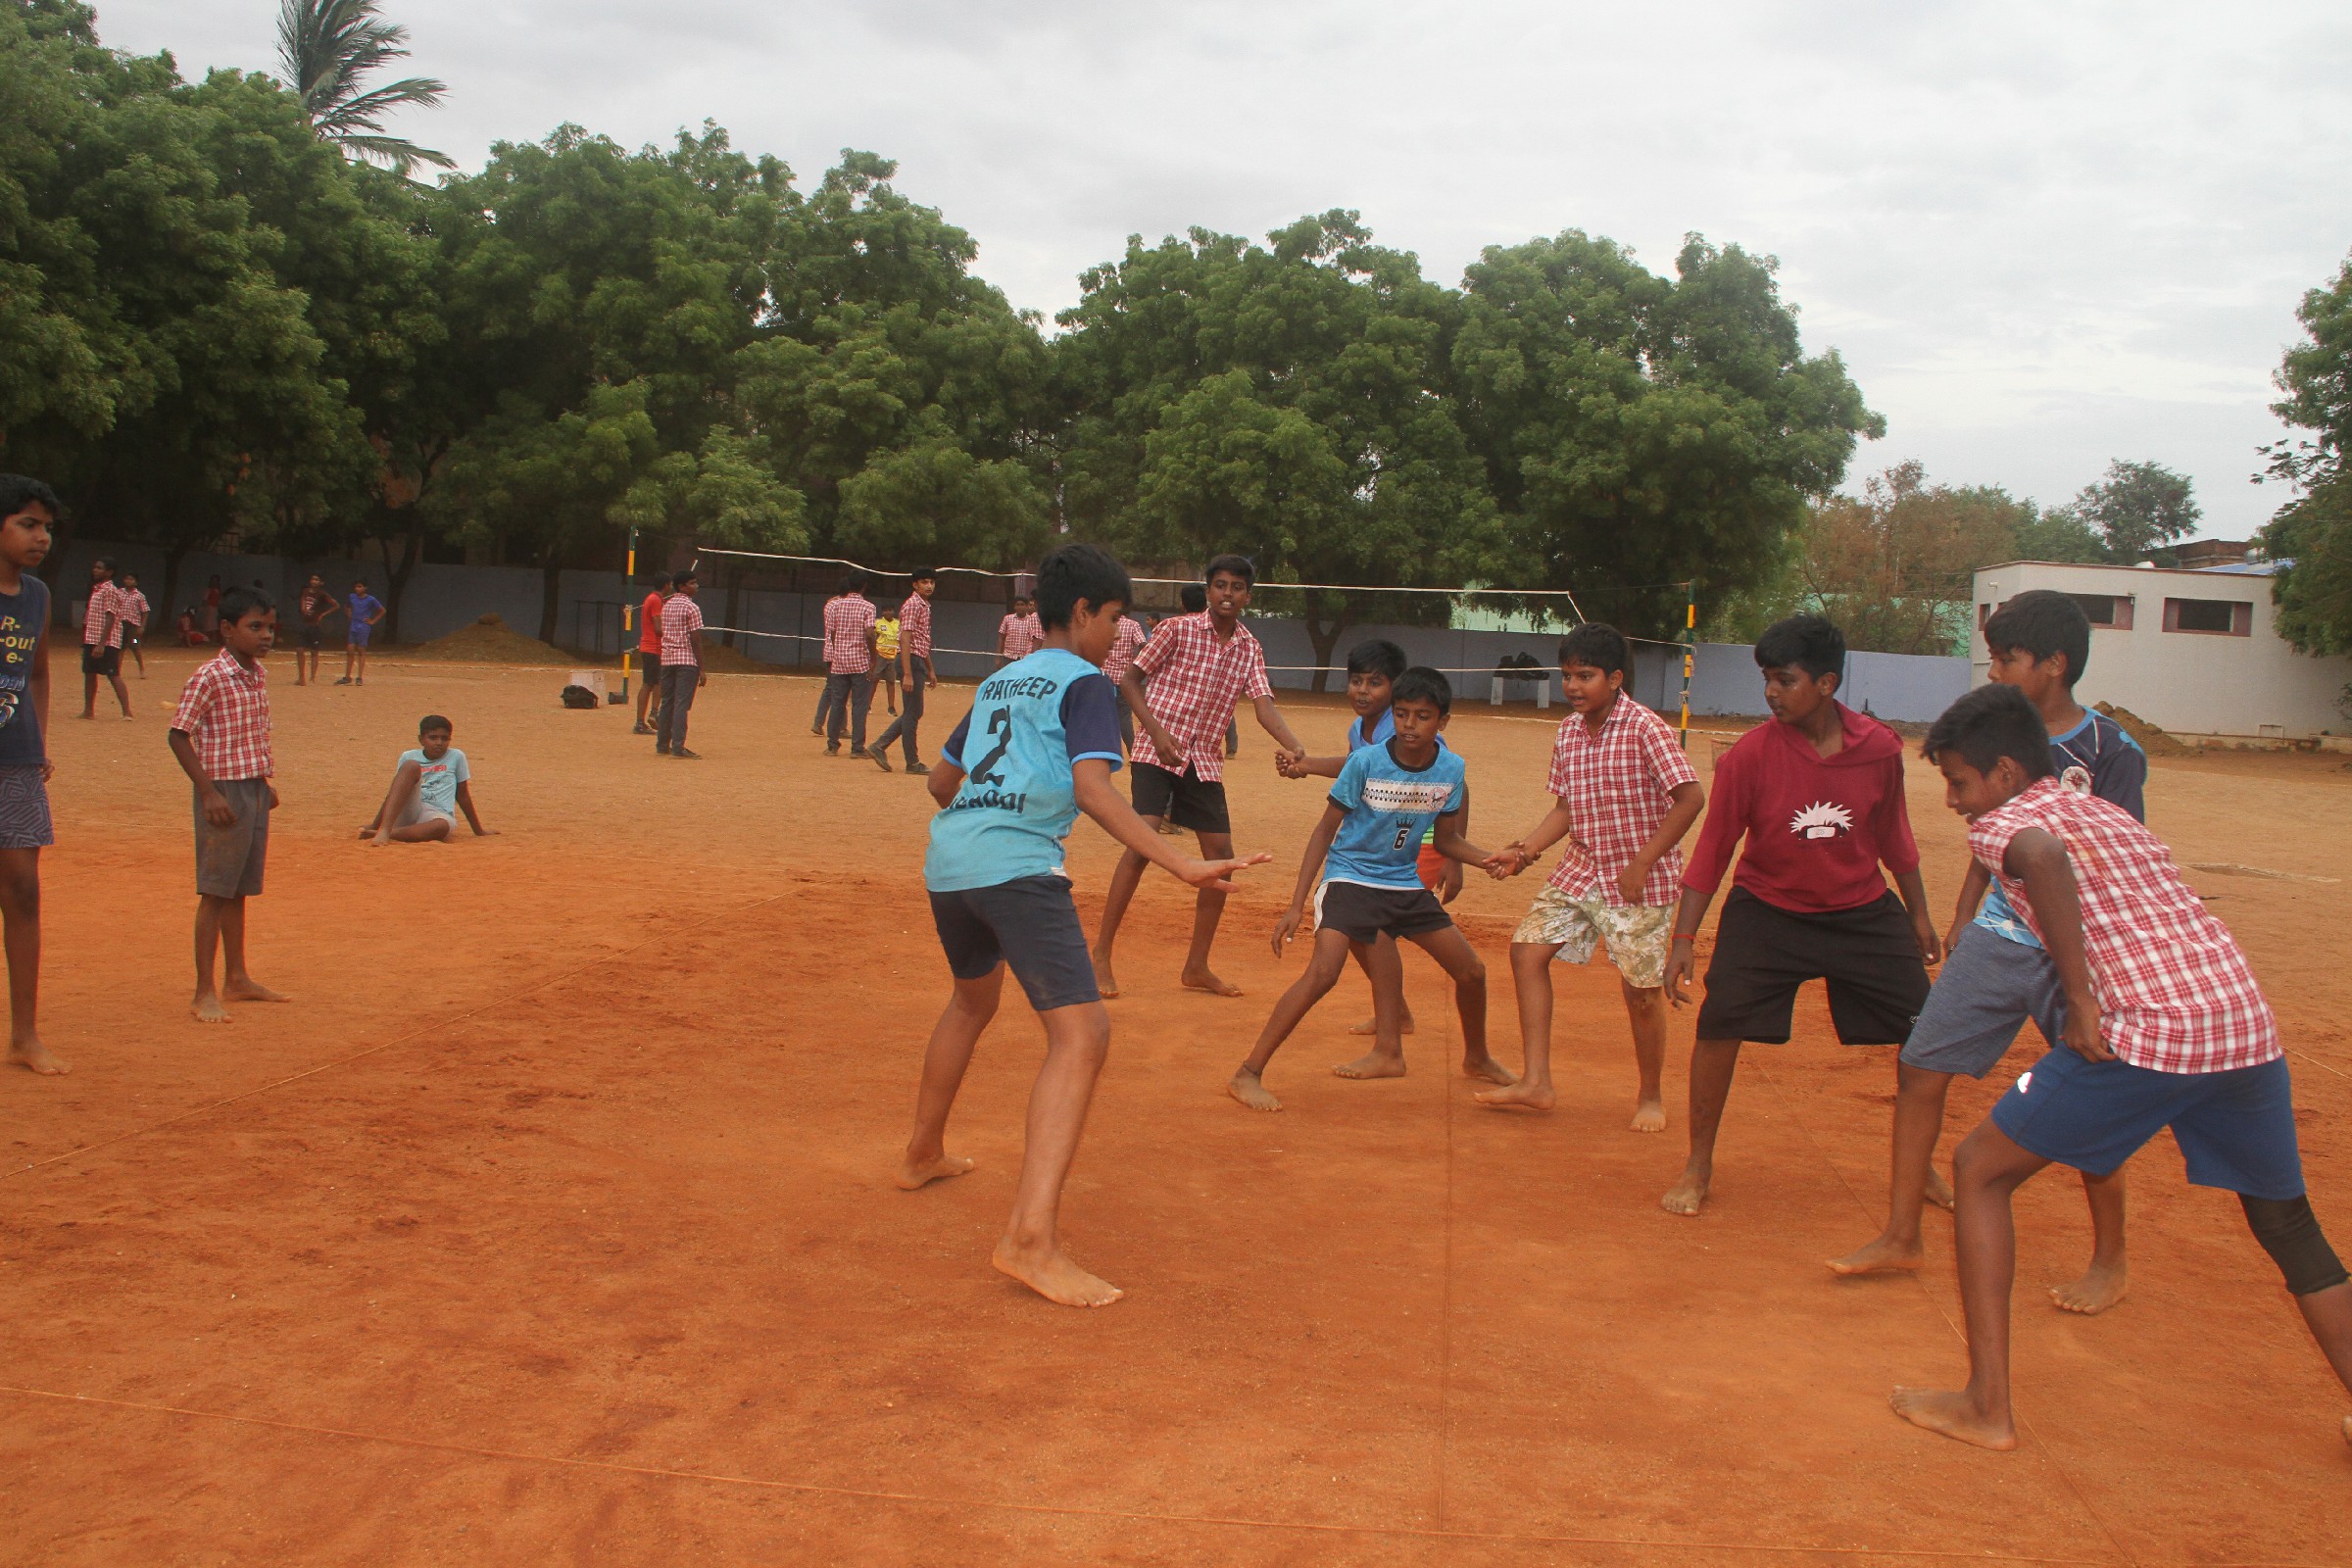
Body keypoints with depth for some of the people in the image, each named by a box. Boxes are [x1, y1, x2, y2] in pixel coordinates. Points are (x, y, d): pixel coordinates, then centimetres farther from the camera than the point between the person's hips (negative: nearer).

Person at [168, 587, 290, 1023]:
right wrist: (208, 792, -19)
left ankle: (237, 979, 27)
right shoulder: (209, 677, -14)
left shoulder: (258, 674, 9)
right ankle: (204, 993, 3)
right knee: (215, 892, -3)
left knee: (239, 890, 16)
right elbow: (179, 736, -15)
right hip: (223, 792, -8)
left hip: (255, 790, 8)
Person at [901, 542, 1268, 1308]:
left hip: (947, 862, 9)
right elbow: (1092, 789, -16)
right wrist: (1180, 864, -23)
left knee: (974, 998, 33)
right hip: (1017, 869, -9)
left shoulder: (998, 682, 23)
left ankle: (923, 1154, 51)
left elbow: (942, 779, 32)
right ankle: (1031, 1235, -28)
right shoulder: (1083, 683, 0)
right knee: (1081, 1032, -14)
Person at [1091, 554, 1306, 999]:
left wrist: (1293, 746, -25)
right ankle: (1101, 954, -12)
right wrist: (1157, 731, -16)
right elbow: (1132, 679, -2)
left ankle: (1196, 967, 15)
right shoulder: (1177, 629, -6)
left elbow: (1263, 704, -5)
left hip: (1205, 760, 5)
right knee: (1143, 842, -20)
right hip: (1158, 753, -5)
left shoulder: (1250, 649, 6)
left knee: (1221, 859, 2)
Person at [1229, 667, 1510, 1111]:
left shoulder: (1452, 770, -6)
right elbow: (1325, 830, -10)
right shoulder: (1366, 762, -17)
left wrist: (1491, 859, -11)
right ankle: (1247, 1075, -21)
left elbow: (1446, 839, 8)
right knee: (1324, 972, -27)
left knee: (1471, 971, 8)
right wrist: (1296, 905, -15)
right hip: (1349, 878, -5)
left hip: (1405, 883, 5)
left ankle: (1477, 1060, 37)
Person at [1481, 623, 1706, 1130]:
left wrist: (1641, 865, -21)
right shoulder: (1568, 731, 4)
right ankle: (1536, 1082, 6)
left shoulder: (1645, 729, -17)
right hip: (1581, 869, 7)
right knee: (1528, 948, -1)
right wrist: (1527, 848, -5)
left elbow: (1691, 798, -21)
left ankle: (1652, 1098, 21)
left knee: (1640, 988, -1)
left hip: (1639, 879, -7)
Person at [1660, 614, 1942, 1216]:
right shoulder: (1749, 755, -17)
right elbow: (1713, 849, -10)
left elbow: (1893, 835, 5)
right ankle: (1698, 1167, 5)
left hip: (1864, 913, 2)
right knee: (1719, 1026, -13)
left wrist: (1918, 914, 12)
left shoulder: (1880, 747, -11)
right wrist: (1683, 940, -12)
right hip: (1768, 911, -2)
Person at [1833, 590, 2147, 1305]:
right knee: (1919, 1069, 3)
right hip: (1995, 937, 6)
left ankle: (2110, 1262, 23)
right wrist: (1964, 913, 18)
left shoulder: (2111, 753, -12)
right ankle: (1901, 1238, 15)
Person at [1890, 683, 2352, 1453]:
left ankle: (1987, 1406, 9)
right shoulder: (2111, 814, 26)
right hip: (2247, 1021, 7)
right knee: (2288, 1224, 26)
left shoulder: (2002, 823, 3)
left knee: (1980, 1171, 9)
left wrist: (2081, 1000, -18)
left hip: (2144, 1031, -7)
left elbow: (2044, 854, -21)